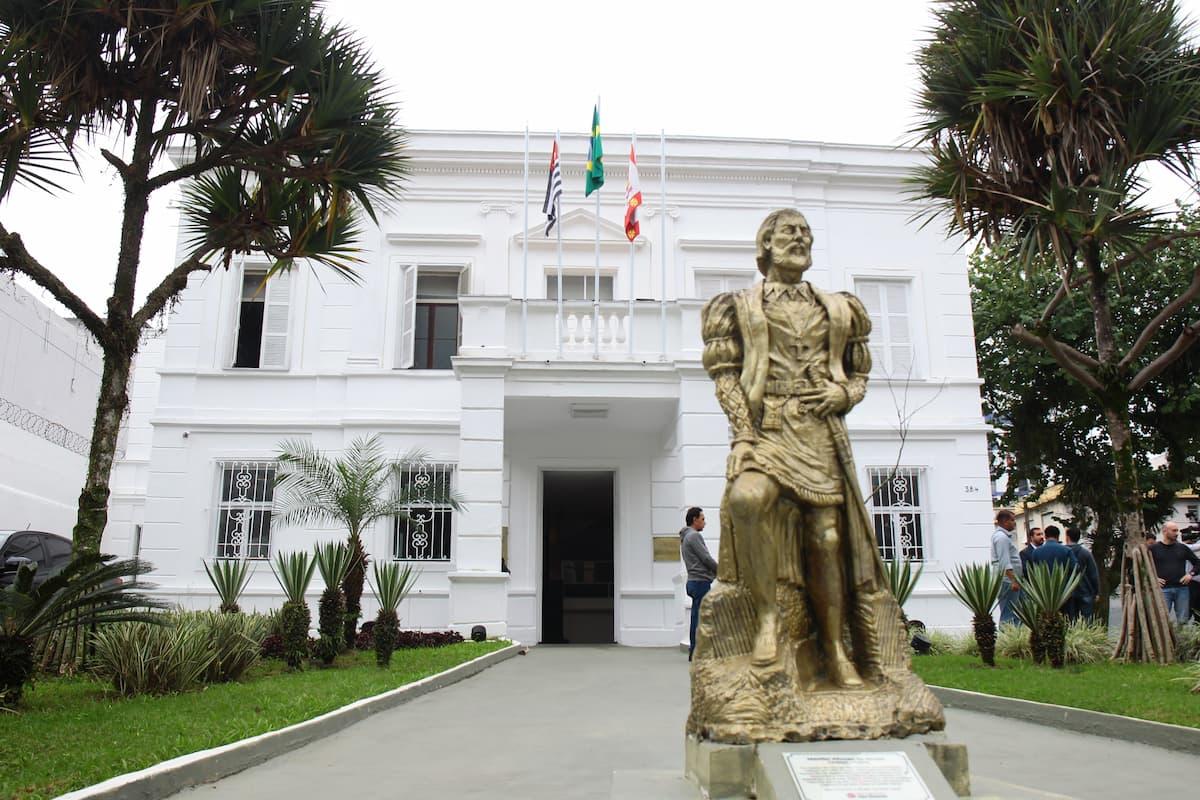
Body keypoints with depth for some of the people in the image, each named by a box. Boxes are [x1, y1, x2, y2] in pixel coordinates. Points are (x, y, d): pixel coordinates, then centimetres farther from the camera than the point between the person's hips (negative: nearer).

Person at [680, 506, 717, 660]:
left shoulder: (686, 537, 19)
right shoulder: (694, 536, -12)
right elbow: (706, 558, -14)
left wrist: (717, 571, 16)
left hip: (695, 582, 10)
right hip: (700, 581, -10)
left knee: (697, 618, 12)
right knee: (700, 618, -8)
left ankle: (694, 652, 15)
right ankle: (696, 652, -6)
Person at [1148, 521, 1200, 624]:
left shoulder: (1182, 548, 10)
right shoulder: (1153, 549, 1)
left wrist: (1191, 574, 3)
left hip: (1182, 589, 3)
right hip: (1163, 589, -3)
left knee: (1182, 621, 6)